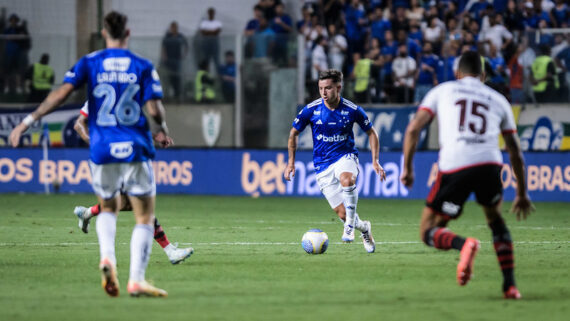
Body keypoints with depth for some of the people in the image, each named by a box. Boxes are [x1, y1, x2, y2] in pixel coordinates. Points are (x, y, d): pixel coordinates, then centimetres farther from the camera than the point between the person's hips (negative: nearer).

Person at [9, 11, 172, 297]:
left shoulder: (89, 63, 2)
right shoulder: (143, 67, 0)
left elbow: (62, 93, -9)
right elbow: (154, 109, -8)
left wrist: (28, 121, -7)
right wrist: (162, 131, 13)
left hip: (102, 150, 2)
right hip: (136, 150, -2)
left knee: (108, 208, 24)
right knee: (145, 217, 5)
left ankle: (107, 257, -3)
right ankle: (136, 280, -9)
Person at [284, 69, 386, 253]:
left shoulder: (352, 110, -8)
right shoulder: (311, 110, -7)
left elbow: (371, 132, 7)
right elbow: (294, 133, 9)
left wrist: (375, 161, -1)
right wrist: (291, 161, 7)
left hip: (346, 156, -1)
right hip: (322, 165, 1)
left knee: (347, 179, -39)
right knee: (342, 213, -6)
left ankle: (349, 228, -27)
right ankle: (364, 228, 28)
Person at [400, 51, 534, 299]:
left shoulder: (441, 91, 21)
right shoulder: (498, 100, 26)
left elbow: (413, 129, 9)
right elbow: (515, 152, 28)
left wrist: (407, 168, 19)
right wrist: (522, 193, 37)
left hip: (453, 167, -2)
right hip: (490, 164, 2)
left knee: (428, 232, 11)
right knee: (495, 219, 30)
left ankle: (463, 244, -23)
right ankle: (510, 285, 19)